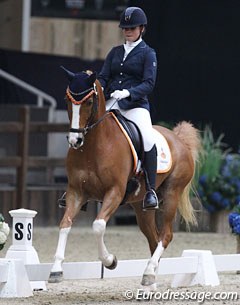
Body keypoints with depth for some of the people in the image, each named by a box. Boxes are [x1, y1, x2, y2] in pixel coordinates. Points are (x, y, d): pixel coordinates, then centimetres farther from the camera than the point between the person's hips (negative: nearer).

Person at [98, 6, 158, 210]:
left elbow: (149, 83, -7)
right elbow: (103, 77, 14)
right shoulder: (115, 52, 19)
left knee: (147, 139, -29)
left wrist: (128, 92, -24)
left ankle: (151, 191, -25)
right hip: (110, 104, 5)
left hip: (136, 104, -5)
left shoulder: (147, 54, 4)